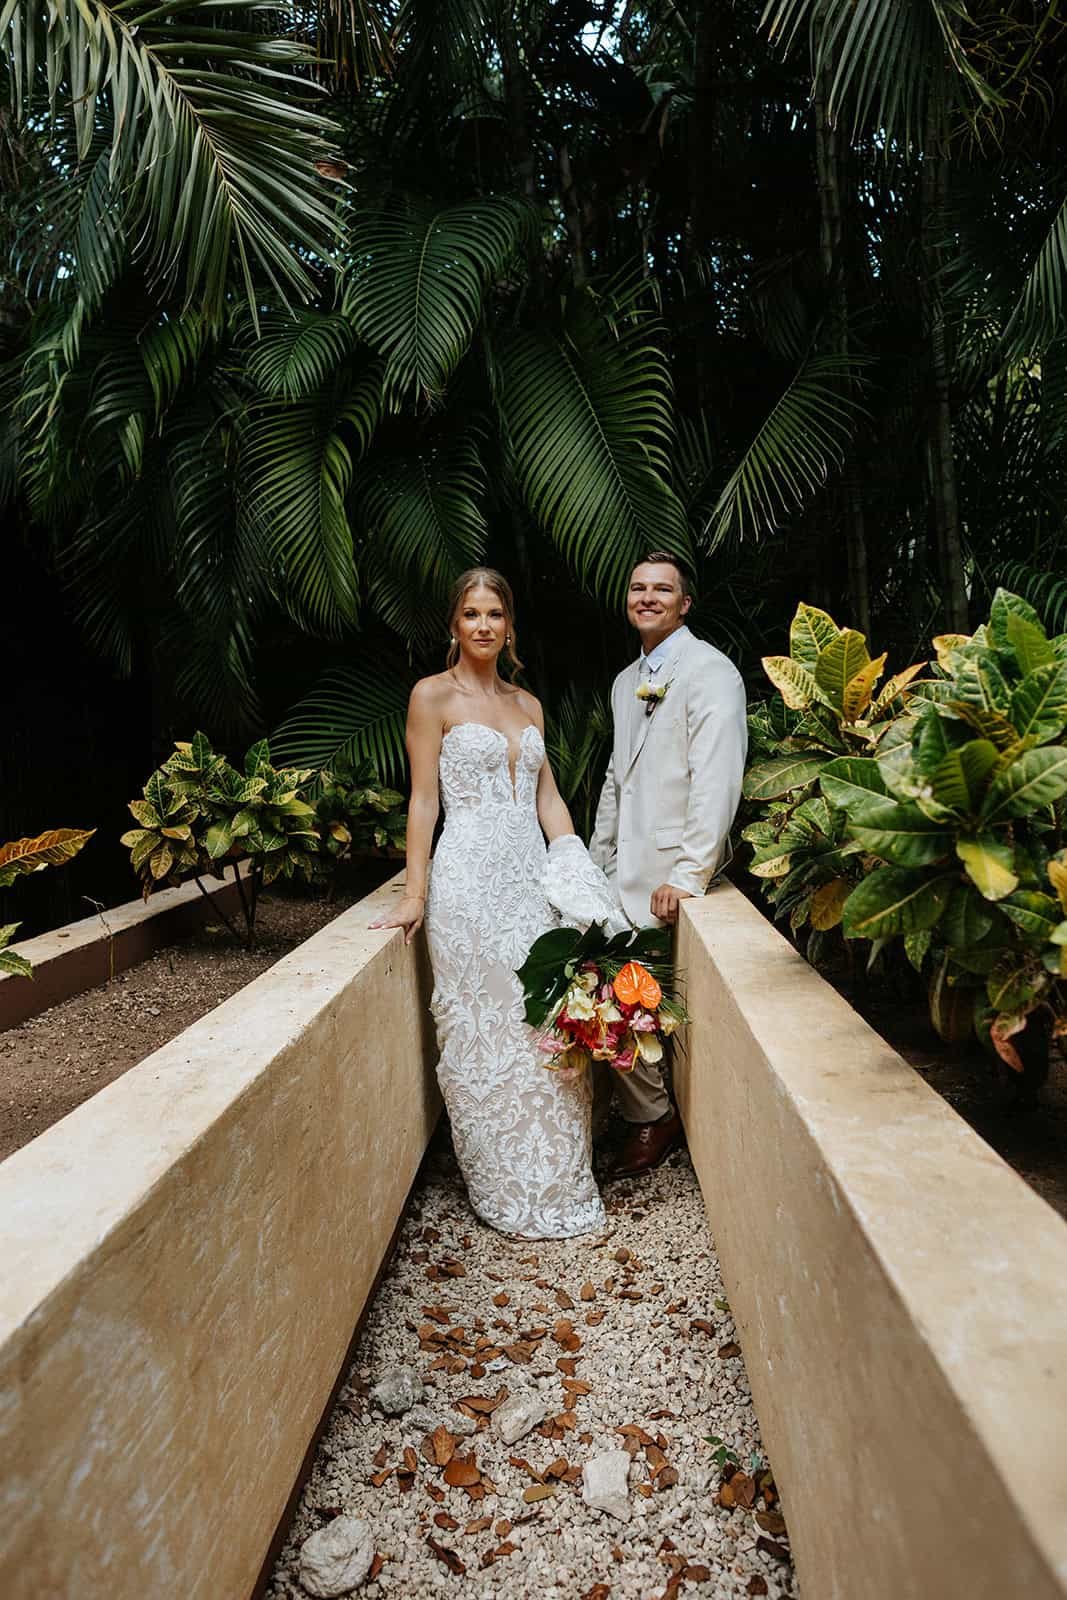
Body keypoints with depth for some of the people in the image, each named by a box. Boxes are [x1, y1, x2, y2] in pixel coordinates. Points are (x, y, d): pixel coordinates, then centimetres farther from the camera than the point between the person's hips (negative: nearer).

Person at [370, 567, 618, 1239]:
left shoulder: (528, 704, 16)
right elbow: (424, 800, -5)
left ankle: (558, 1176, 22)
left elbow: (548, 798, 13)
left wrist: (577, 875, 2)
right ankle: (509, 1186, 17)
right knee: (485, 1029, 1)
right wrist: (415, 895, -10)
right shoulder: (433, 695, 0)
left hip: (534, 873, 5)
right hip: (471, 877, -5)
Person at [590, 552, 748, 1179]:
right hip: (623, 869, 7)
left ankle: (654, 1117, 11)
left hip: (669, 869, -7)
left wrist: (688, 876, -20)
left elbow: (717, 782, -16)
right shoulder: (626, 681, 17)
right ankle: (646, 1110, 22)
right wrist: (596, 862, 19)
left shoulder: (709, 672, -8)